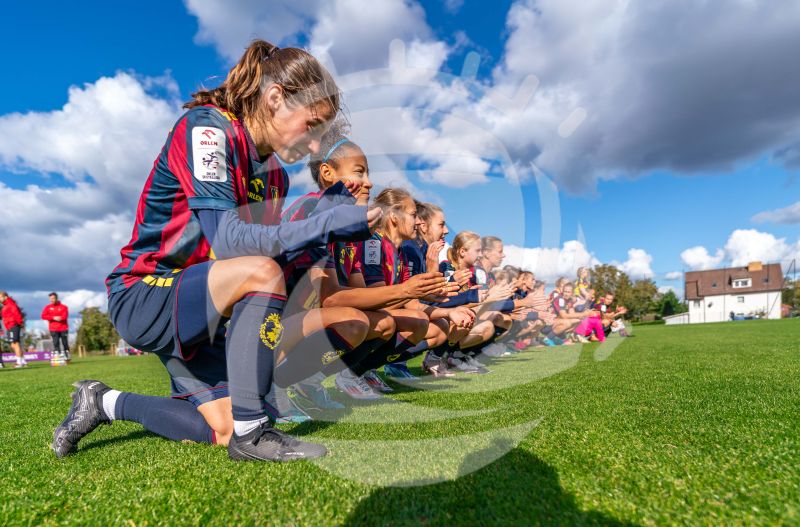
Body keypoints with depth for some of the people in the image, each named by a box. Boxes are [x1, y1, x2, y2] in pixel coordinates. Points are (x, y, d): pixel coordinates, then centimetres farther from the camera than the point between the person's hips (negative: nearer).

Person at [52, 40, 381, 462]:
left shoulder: (274, 173, 5)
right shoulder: (206, 127, -19)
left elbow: (270, 247, 4)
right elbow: (227, 240, -31)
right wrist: (326, 223, -33)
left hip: (195, 307, 8)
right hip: (142, 297, -8)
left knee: (223, 430, 5)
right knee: (260, 271, -35)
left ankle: (104, 402, 25)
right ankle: (251, 433, -21)